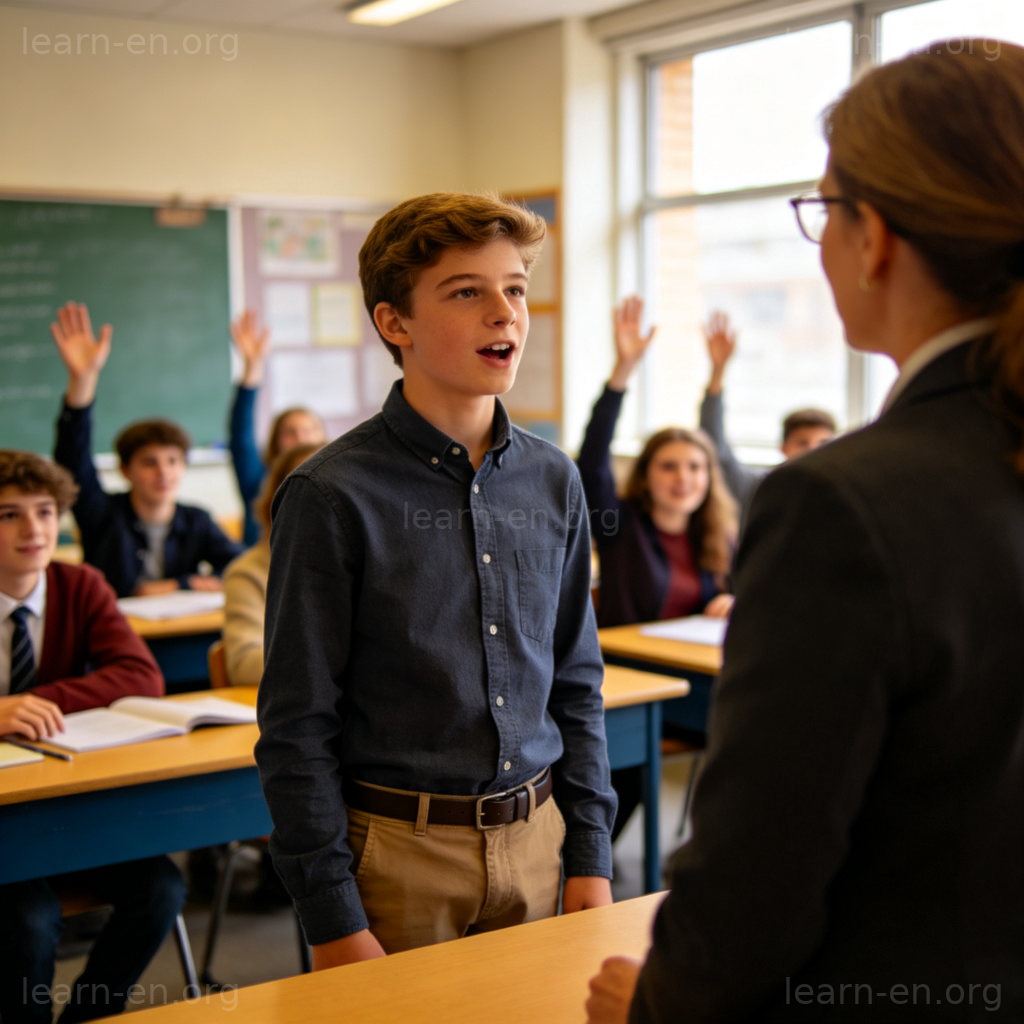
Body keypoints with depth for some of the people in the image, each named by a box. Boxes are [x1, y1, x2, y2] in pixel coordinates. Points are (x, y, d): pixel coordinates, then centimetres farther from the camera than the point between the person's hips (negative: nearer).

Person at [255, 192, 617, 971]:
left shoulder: (554, 481, 4)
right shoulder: (334, 496, -12)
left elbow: (577, 684, 10)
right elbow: (297, 726, -11)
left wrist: (590, 856, 6)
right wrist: (335, 922, -12)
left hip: (534, 839, 5)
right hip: (396, 849, -4)